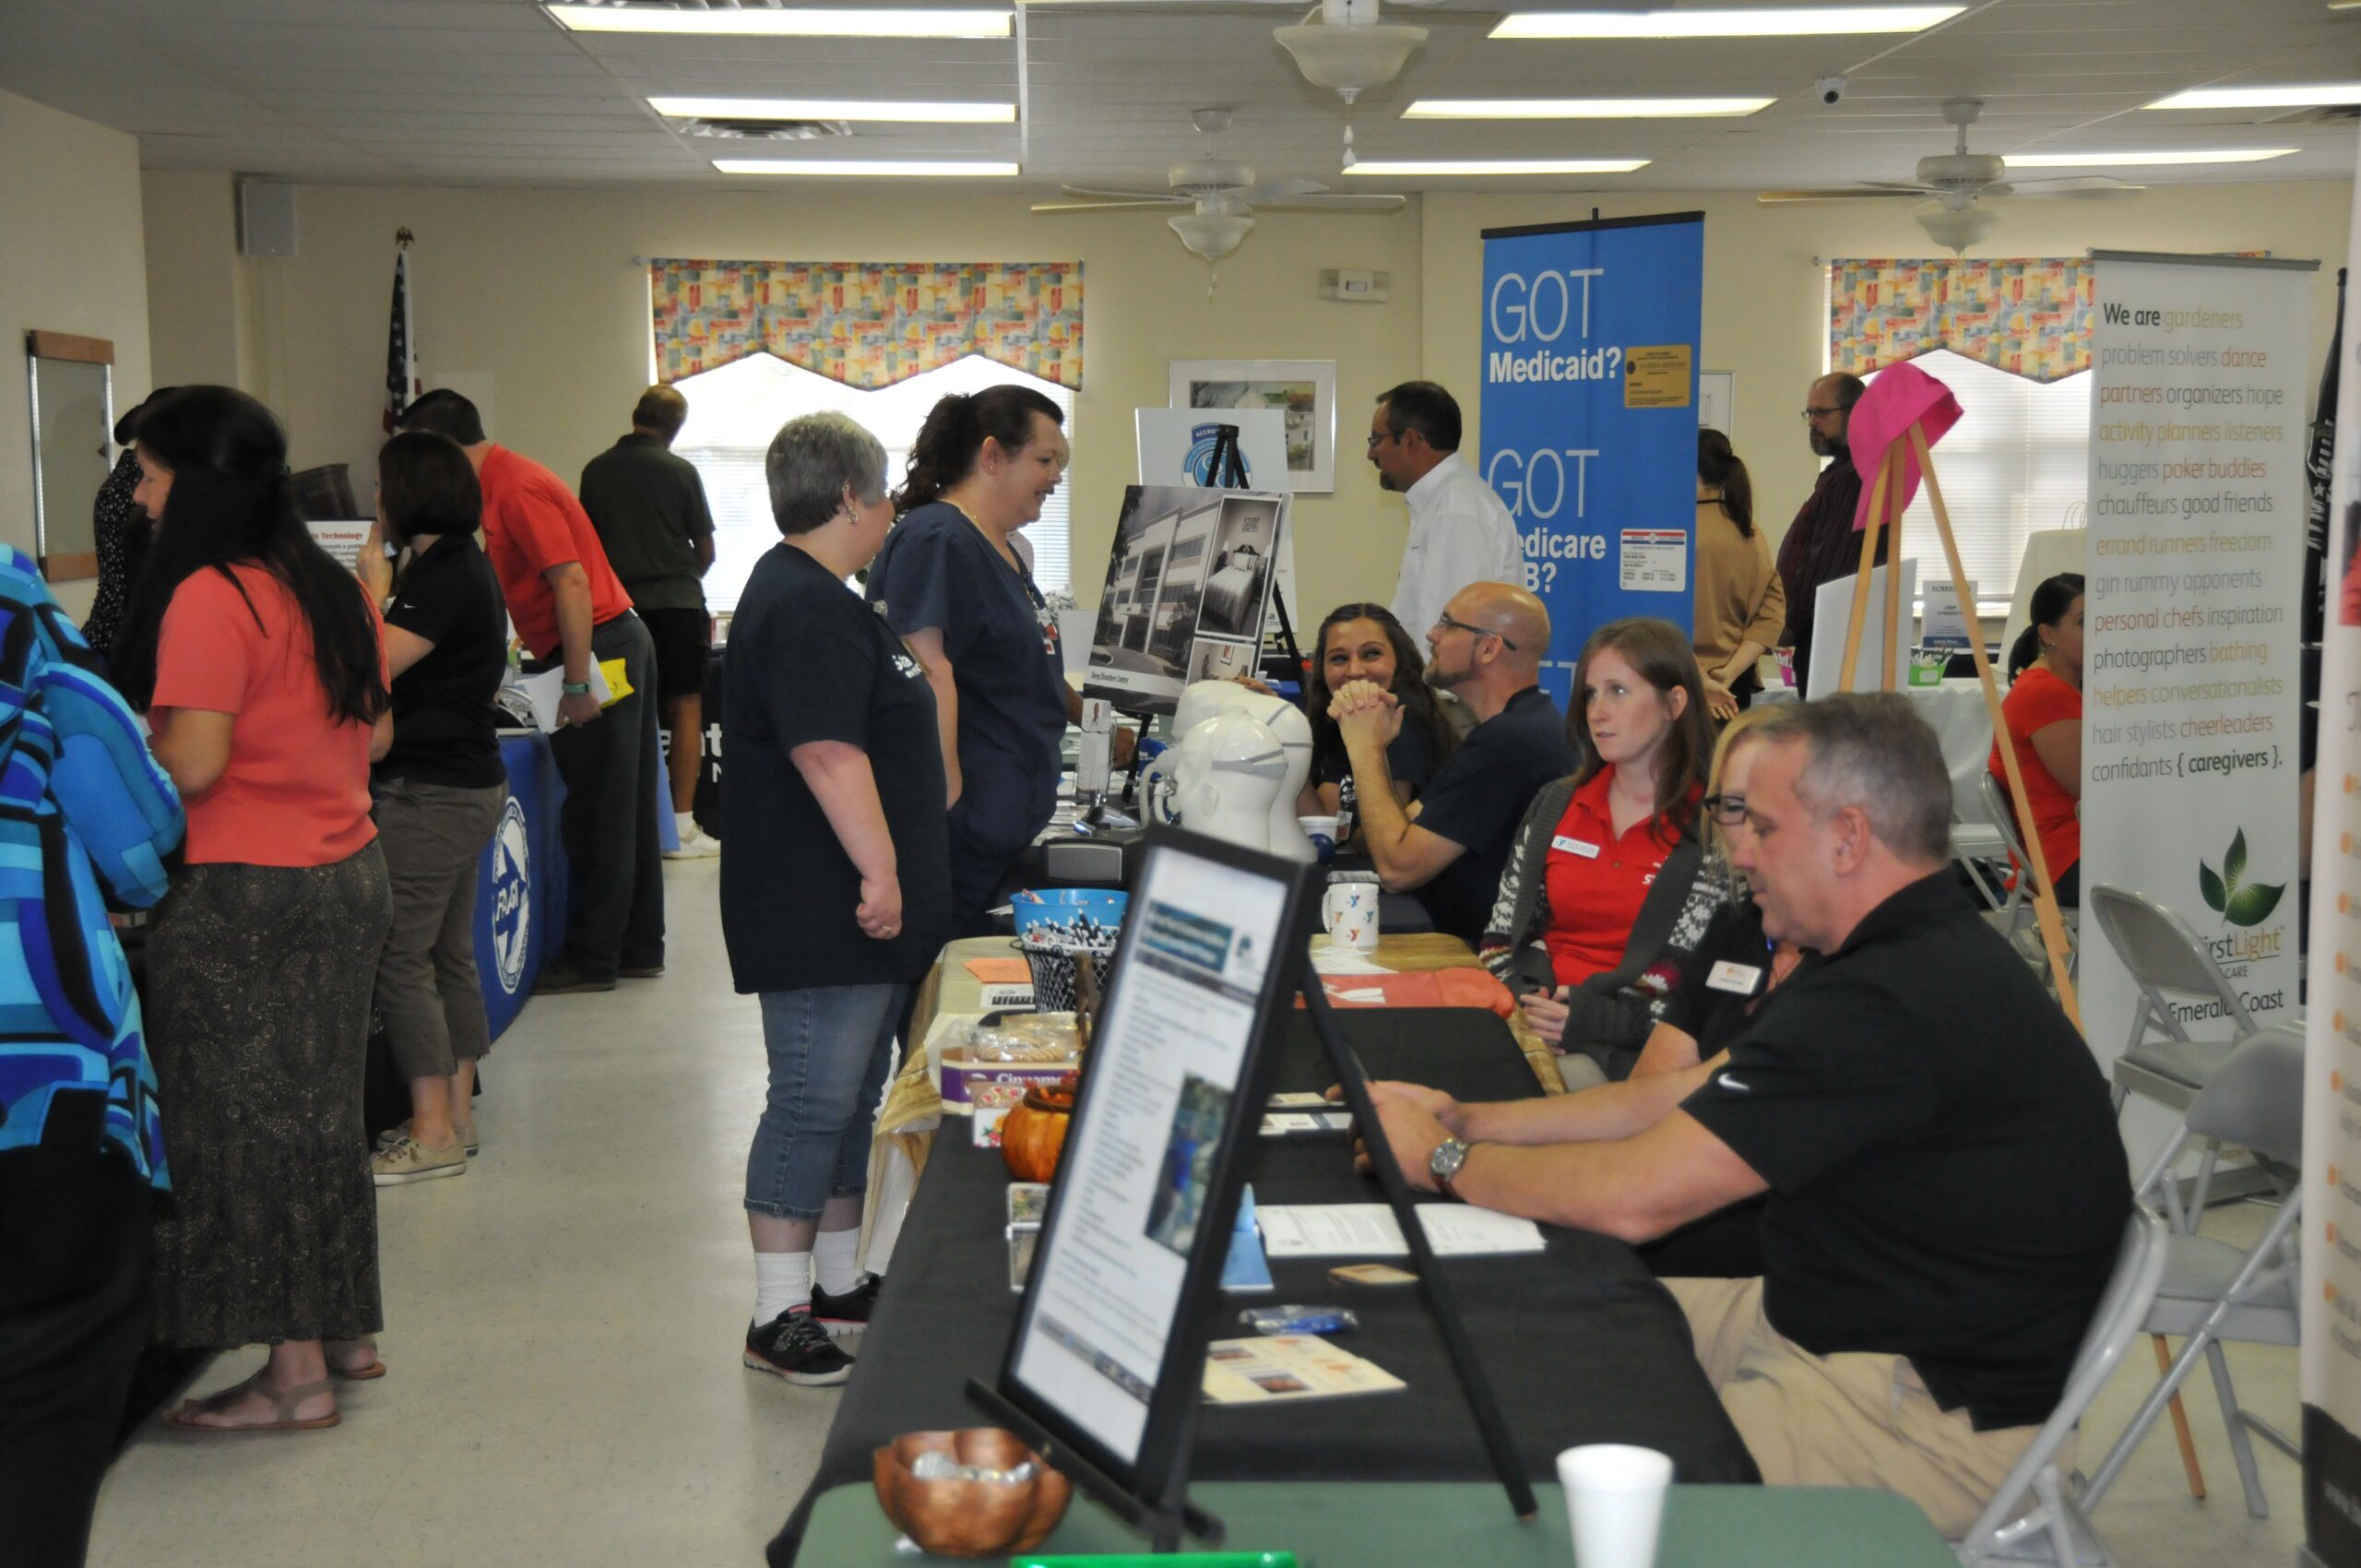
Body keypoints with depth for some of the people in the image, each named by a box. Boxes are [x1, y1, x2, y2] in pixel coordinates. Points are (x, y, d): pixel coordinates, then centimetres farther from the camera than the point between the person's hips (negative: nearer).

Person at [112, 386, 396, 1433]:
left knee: (246, 1121, 1)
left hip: (243, 894, -8)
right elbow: (376, 732, 16)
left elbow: (192, 763, -21)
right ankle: (346, 1330, 28)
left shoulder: (208, 598, -16)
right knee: (319, 1110, 17)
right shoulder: (330, 588, 9)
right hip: (348, 871, 8)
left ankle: (295, 1374, 7)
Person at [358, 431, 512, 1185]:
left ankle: (433, 1133, -1)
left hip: (432, 793, -11)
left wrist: (374, 583, -10)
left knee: (399, 957, -6)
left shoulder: (444, 575, -18)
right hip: (465, 783, 11)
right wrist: (383, 585, 12)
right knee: (449, 955, 15)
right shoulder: (460, 564, 14)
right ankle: (456, 1115, 23)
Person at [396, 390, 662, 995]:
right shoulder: (504, 481, 15)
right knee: (626, 807, 14)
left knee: (597, 813, -2)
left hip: (599, 651, -10)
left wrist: (578, 684, -23)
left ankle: (593, 957, 5)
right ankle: (638, 947, 22)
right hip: (620, 644, 10)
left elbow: (573, 583, -23)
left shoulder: (515, 489, -16)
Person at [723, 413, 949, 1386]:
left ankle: (838, 1285, 25)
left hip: (852, 913, 11)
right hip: (820, 916, -11)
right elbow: (828, 751, -26)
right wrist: (878, 867, -27)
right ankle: (779, 1317, 0)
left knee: (854, 1099, 16)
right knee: (813, 1102, -6)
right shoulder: (804, 607, -16)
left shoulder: (817, 599, 20)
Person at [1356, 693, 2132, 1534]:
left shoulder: (1893, 1006, -27)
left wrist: (1442, 1160, -9)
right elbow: (1685, 1096, 13)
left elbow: (1635, 1197, -25)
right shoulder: (1921, 955, 8)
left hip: (1936, 1419, -10)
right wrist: (1469, 1119, 8)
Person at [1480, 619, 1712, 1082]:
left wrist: (1606, 1021, -17)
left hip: (1628, 1057, -4)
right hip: (1530, 1025, 5)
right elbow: (1500, 939, 18)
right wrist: (1525, 1001, -4)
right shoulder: (1555, 806, 15)